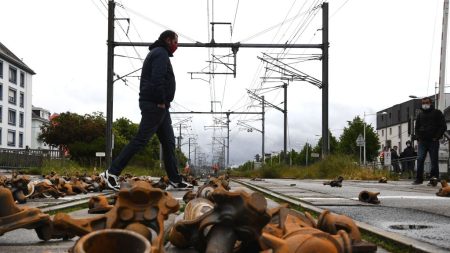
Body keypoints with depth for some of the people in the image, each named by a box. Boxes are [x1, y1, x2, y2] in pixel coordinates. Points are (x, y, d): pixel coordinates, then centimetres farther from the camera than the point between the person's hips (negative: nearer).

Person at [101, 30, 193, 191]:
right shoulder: (161, 54, -7)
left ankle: (175, 181, 9)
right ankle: (112, 173, -9)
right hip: (155, 105, -11)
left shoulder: (158, 54, 25)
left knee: (168, 142, 8)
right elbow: (157, 79, -21)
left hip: (159, 106, 11)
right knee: (140, 140, -11)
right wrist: (161, 102, -19)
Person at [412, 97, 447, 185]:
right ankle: (419, 179, -1)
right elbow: (417, 127, 24)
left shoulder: (437, 113, 5)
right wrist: (418, 138, 8)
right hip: (422, 141, 4)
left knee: (434, 161, -1)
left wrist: (437, 137, -9)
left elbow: (443, 126, 1)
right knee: (420, 159, -5)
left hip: (433, 141, -3)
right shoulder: (420, 115, 17)